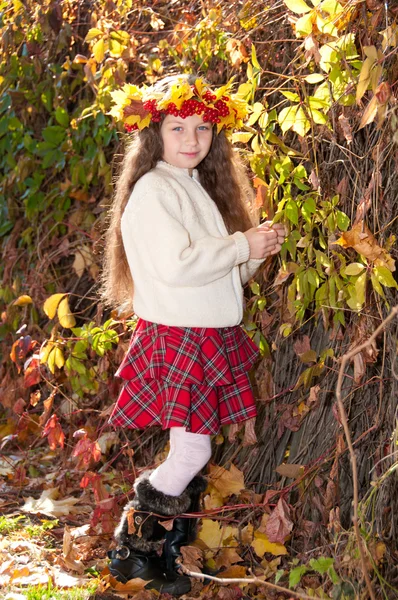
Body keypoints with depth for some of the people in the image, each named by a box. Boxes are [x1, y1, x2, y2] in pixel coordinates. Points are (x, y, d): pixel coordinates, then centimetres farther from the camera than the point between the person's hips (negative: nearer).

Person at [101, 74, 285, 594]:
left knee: (191, 454, 10)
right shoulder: (153, 190, -12)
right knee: (192, 453, -10)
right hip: (175, 340, -9)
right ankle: (132, 548, 10)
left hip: (211, 339, 9)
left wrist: (258, 250, 3)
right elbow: (176, 263, -25)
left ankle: (164, 554, 22)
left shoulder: (201, 190, 17)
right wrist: (242, 246, -16)